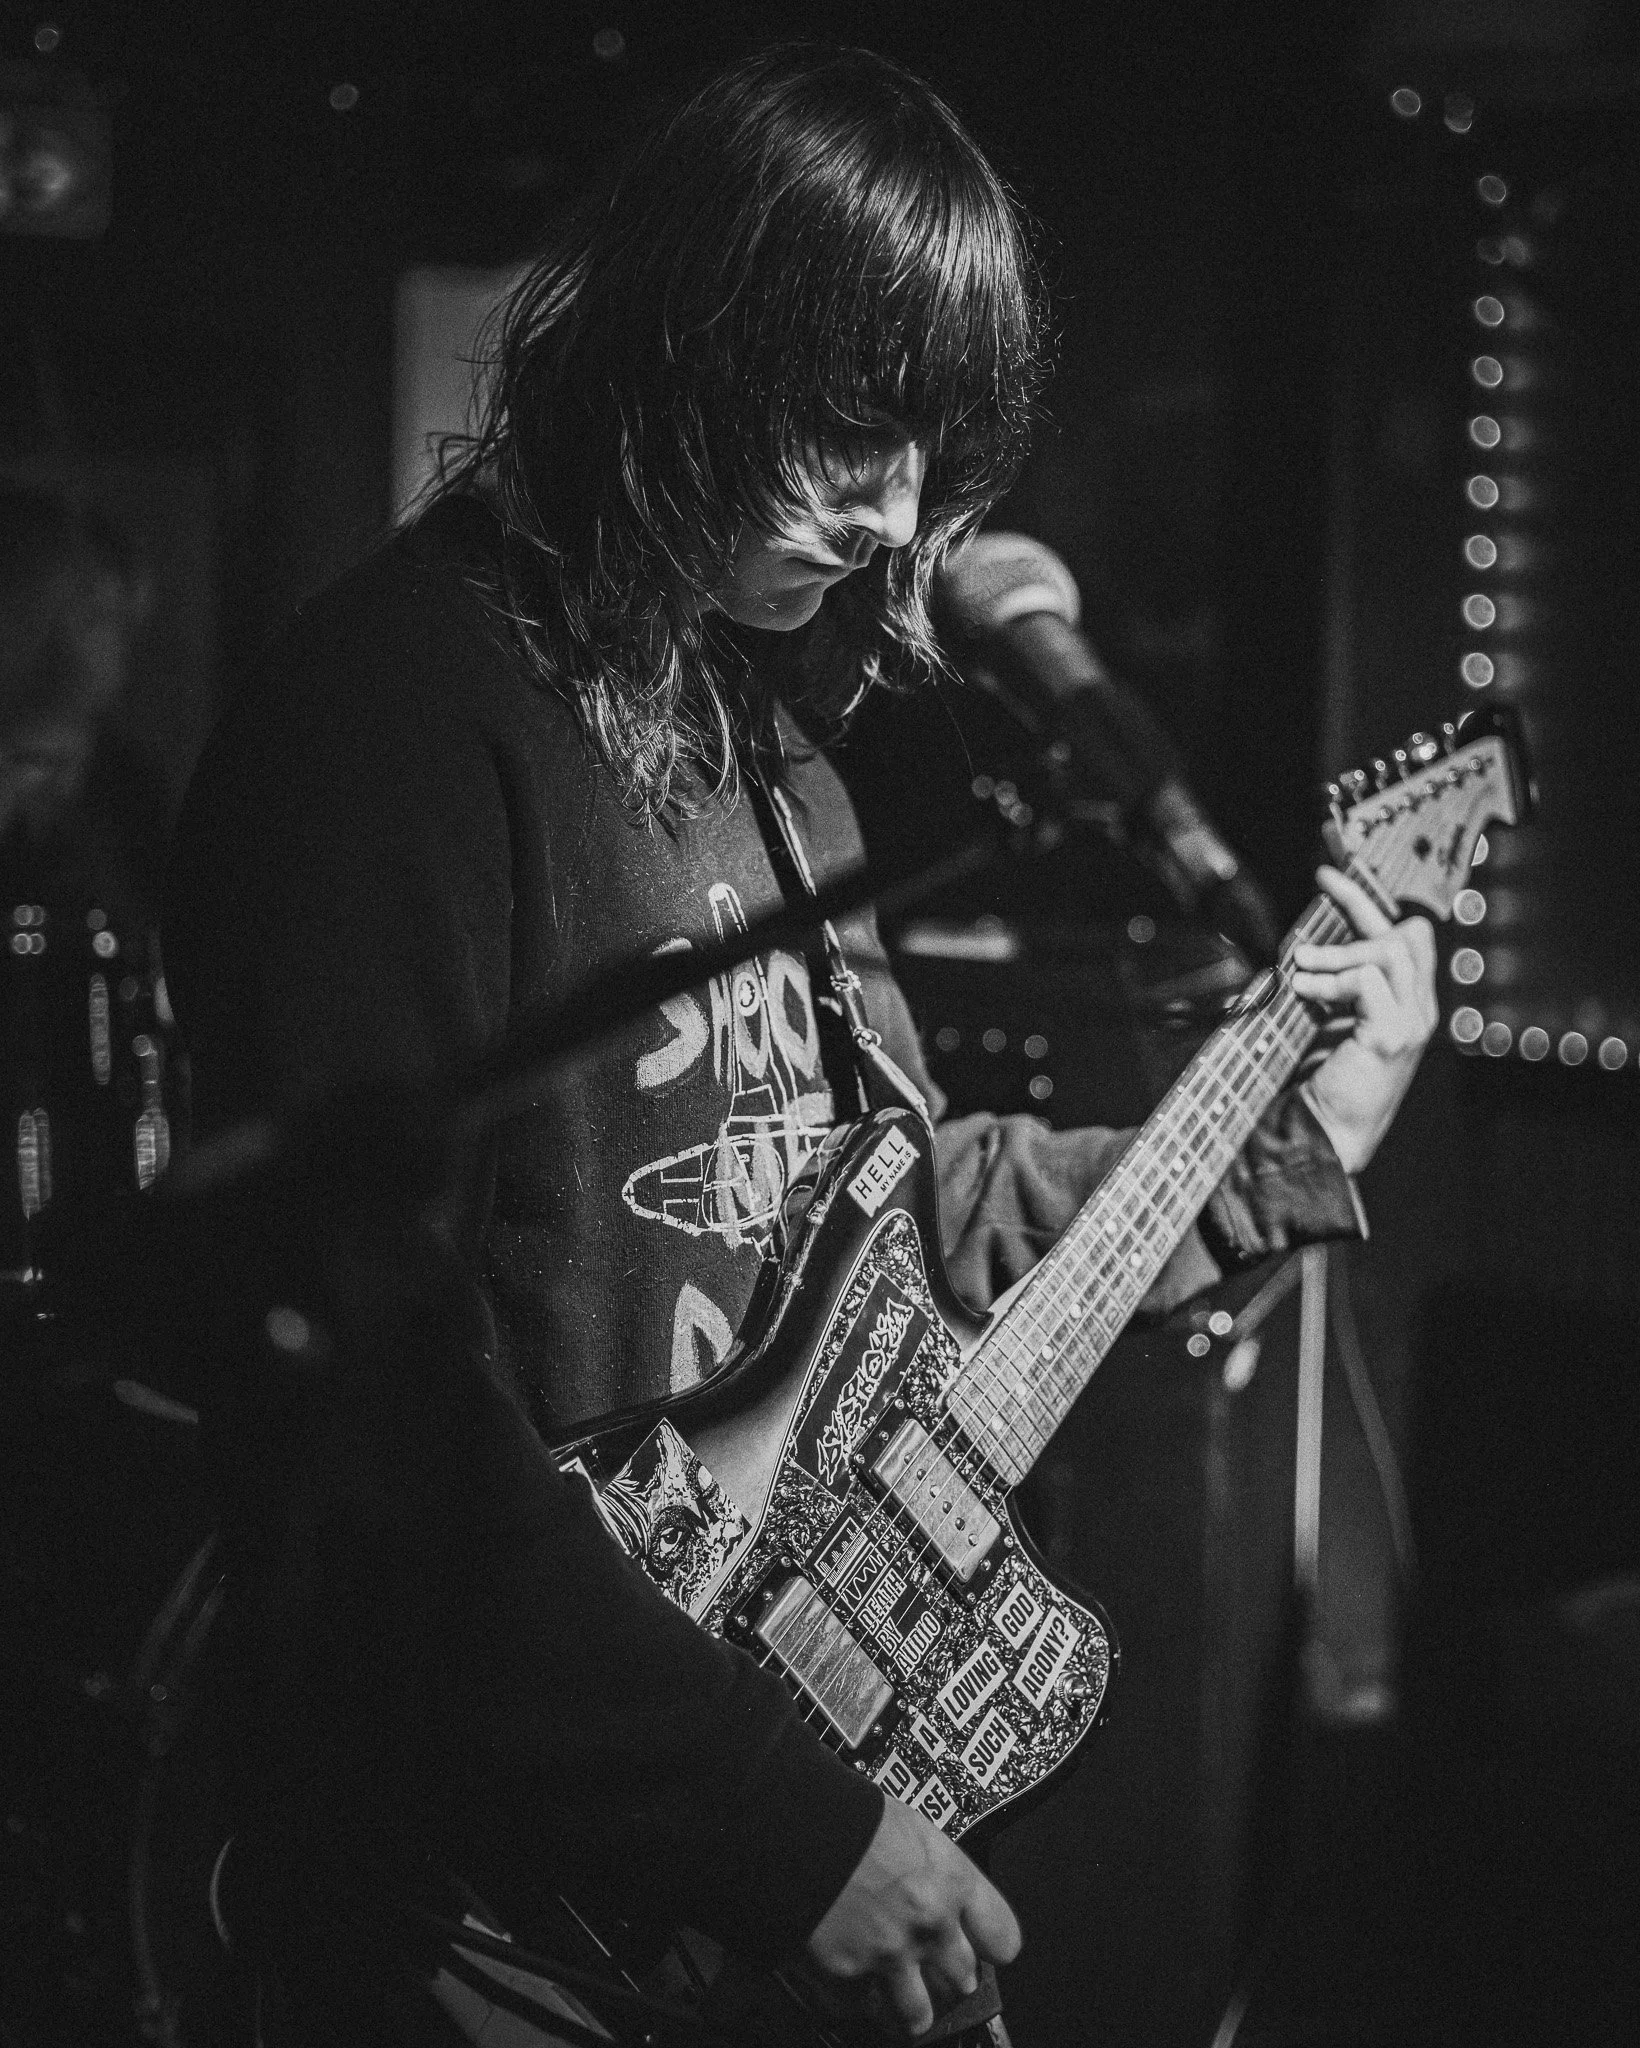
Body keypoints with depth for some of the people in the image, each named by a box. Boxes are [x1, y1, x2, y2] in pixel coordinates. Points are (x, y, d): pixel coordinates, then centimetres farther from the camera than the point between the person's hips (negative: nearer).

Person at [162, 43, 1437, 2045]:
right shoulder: (409, 713, -17)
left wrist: (1295, 1134, 16)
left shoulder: (763, 715, 11)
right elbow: (374, 1384, -24)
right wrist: (778, 1809, -23)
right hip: (513, 1877, -8)